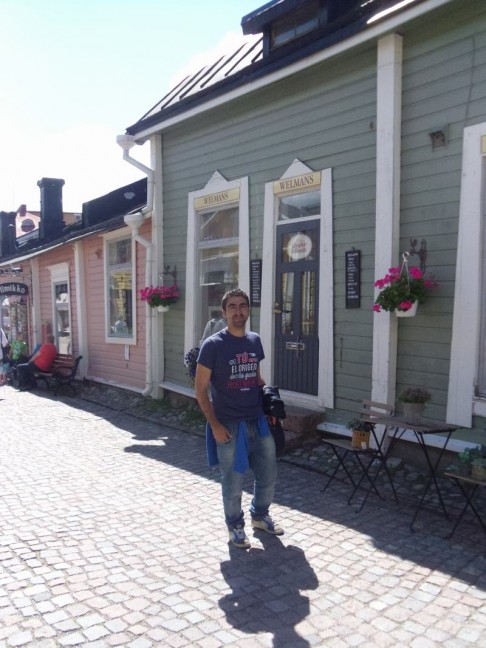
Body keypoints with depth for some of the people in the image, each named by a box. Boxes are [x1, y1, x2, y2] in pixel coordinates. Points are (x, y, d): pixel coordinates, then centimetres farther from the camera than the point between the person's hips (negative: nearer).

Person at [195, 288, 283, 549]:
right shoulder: (213, 345, -12)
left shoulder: (255, 341, 6)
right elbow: (201, 390, -10)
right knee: (233, 482, 8)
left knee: (268, 475, 15)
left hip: (259, 422, 5)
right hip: (229, 425, -5)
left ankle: (260, 515, 40)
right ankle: (235, 525, 32)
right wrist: (214, 425, -15)